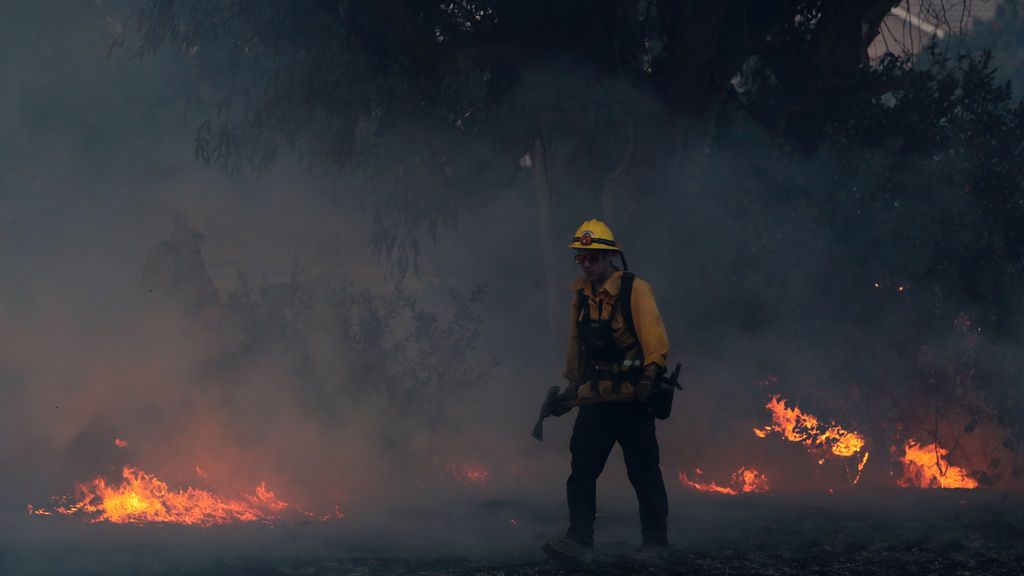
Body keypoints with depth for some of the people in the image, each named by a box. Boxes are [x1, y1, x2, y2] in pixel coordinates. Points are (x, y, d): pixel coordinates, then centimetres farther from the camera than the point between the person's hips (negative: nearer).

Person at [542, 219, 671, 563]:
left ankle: (655, 541, 12)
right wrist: (571, 388, 23)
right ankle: (579, 541, -5)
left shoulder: (634, 289, -7)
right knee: (581, 470, -4)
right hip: (594, 399, 5)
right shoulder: (582, 294, 11)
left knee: (643, 471, 1)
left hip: (631, 396, -5)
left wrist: (649, 376, -28)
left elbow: (654, 335, -15)